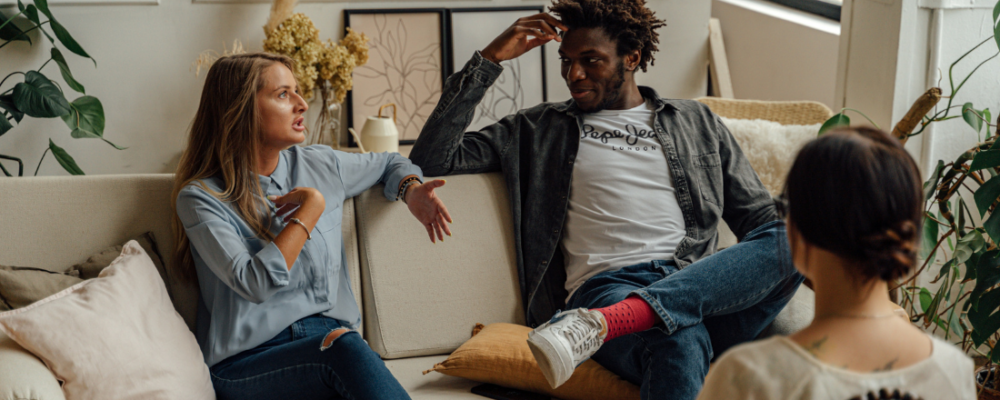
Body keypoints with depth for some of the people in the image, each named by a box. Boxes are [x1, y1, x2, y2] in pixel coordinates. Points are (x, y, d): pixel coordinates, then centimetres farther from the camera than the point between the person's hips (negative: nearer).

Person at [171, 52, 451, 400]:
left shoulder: (320, 165, 12)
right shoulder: (201, 197, -4)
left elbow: (389, 163, 33)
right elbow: (256, 283, -18)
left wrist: (411, 190, 9)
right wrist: (312, 206, -10)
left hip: (331, 336, 4)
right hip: (248, 363, -4)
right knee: (343, 346, -36)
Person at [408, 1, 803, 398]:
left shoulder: (697, 123, 25)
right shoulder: (539, 130, 20)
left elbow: (759, 216, 22)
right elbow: (431, 160, 12)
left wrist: (785, 251, -2)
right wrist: (489, 60, 8)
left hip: (701, 284, 4)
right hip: (608, 287, -4)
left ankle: (606, 322, -40)